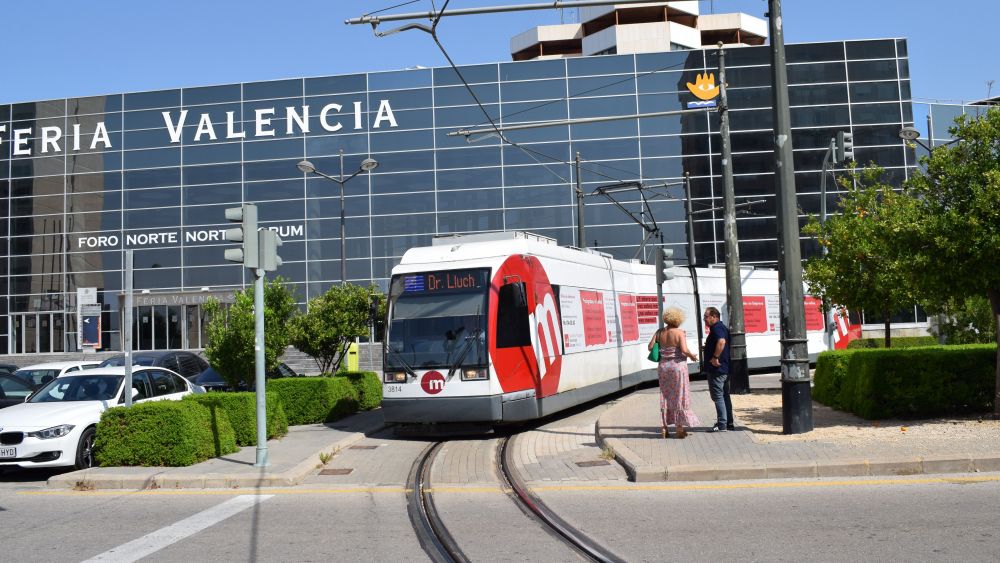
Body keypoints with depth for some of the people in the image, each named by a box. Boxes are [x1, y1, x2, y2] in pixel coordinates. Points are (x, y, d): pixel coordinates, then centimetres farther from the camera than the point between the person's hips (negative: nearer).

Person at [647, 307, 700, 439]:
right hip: (678, 365, -5)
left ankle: (664, 428, 13)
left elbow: (650, 347, 0)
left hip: (663, 366, 5)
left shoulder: (660, 332, 1)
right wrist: (692, 356, -3)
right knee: (679, 397, 5)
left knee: (665, 397, 12)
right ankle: (679, 428, 8)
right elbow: (684, 350, -22)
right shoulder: (679, 332, -12)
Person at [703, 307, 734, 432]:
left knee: (717, 396, -7)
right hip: (725, 368, 11)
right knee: (725, 396, 15)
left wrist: (715, 357, -27)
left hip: (717, 369, -11)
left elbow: (721, 341, -34)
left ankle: (722, 425, -5)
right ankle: (729, 422, 21)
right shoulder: (723, 327, 17)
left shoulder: (717, 328, -15)